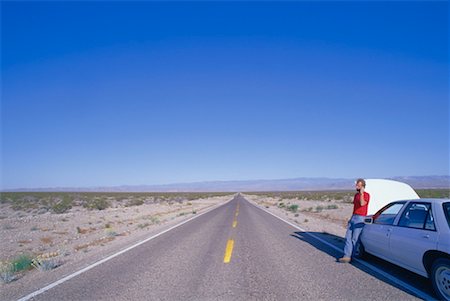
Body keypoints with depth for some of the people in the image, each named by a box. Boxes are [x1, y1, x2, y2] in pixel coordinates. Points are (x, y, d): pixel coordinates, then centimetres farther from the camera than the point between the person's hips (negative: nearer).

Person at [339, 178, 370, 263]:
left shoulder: (366, 195, -7)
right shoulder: (356, 195, 17)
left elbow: (362, 204, -25)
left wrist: (361, 193, -30)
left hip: (360, 219, -8)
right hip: (353, 218, 8)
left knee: (355, 238, -3)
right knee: (348, 237, -1)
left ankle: (350, 256, 5)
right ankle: (347, 256, -2)